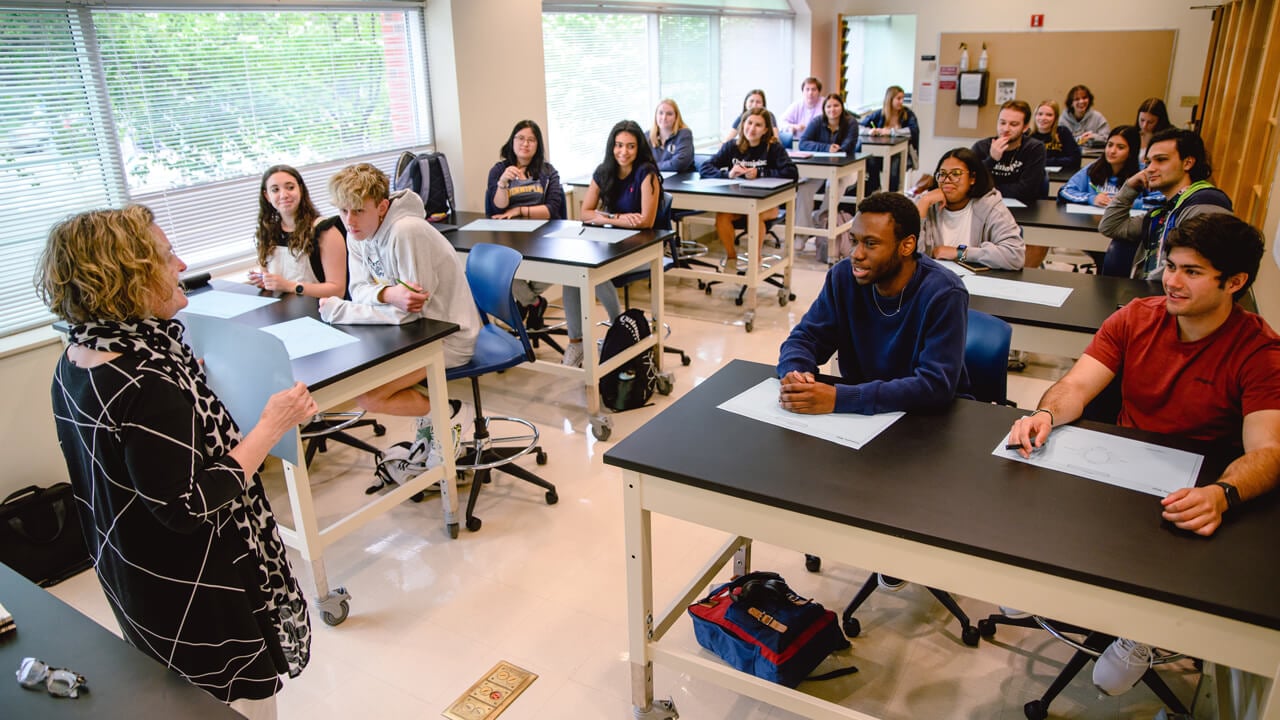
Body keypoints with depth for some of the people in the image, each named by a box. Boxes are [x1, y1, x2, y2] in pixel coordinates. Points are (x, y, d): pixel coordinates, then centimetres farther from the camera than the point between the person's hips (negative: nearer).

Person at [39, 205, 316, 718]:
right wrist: (269, 428, -26)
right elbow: (187, 507, -28)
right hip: (194, 591, -9)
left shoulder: (78, 359, -3)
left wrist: (188, 384, 14)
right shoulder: (146, 387, -32)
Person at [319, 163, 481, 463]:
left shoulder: (406, 232, -27)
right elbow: (359, 290, -3)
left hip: (447, 336, -9)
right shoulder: (358, 232, -1)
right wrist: (388, 294, -28)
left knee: (365, 395, -16)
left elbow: (409, 313, -26)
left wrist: (337, 311, -18)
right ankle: (426, 426, 16)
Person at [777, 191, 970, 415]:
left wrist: (839, 397, -35)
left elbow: (936, 385, -27)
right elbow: (804, 337, -2)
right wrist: (794, 374, -26)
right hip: (858, 412, 3)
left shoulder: (944, 294, -20)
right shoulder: (843, 276, -8)